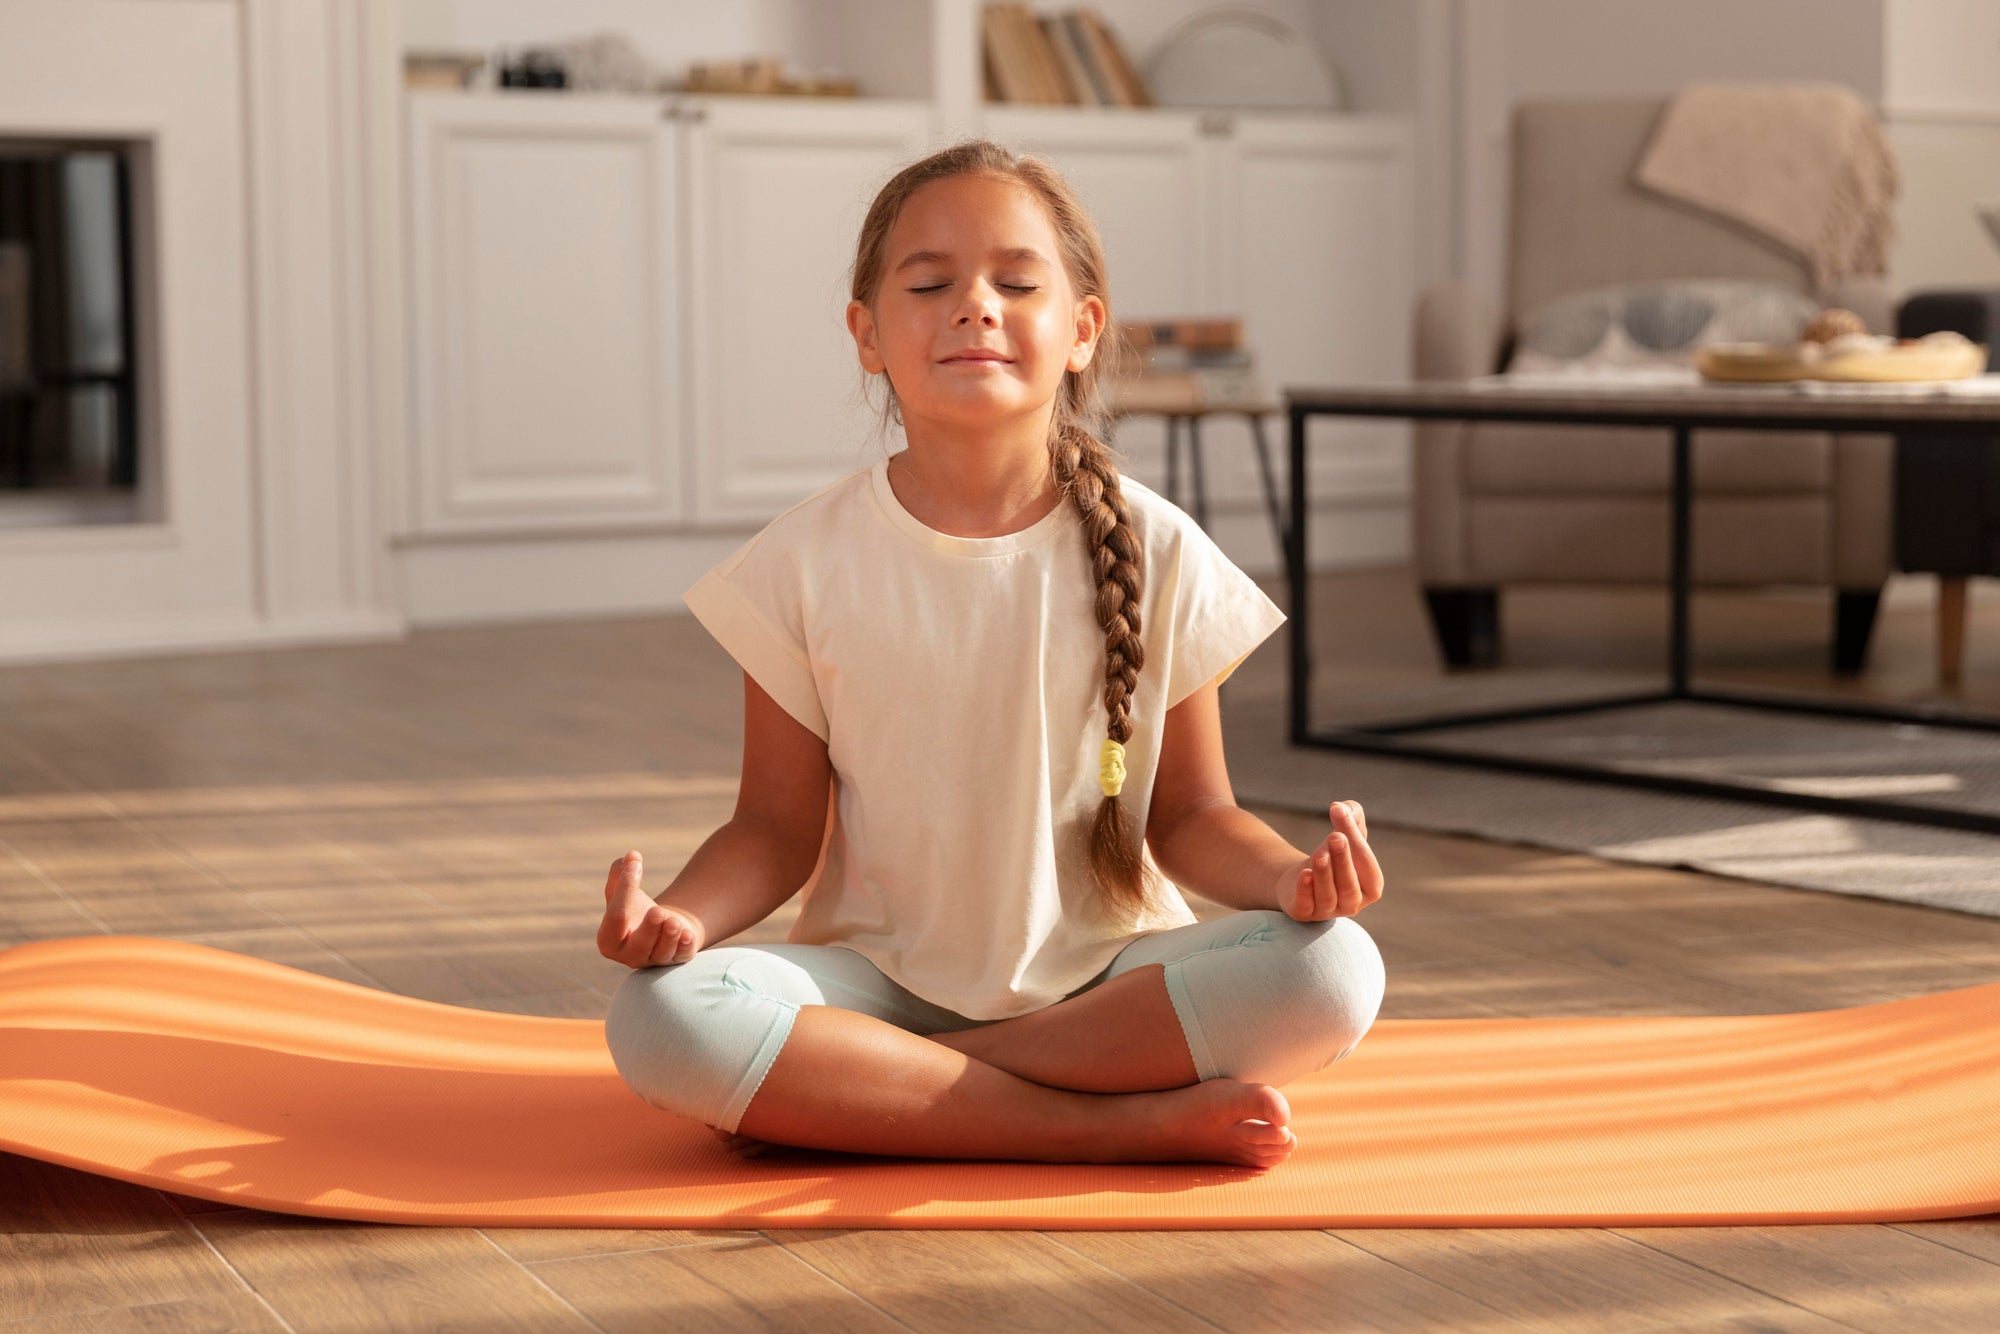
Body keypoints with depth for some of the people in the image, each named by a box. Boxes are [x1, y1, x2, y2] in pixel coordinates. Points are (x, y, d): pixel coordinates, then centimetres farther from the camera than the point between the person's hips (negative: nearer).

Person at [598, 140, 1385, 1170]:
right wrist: (682, 914, -21)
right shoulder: (810, 562, -2)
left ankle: (847, 1095, -20)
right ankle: (1135, 1122, -26)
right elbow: (779, 826, 1)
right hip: (879, 974, 0)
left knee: (1333, 970, -28)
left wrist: (1290, 875, -18)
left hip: (1105, 976, 1)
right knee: (659, 1015, -30)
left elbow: (1189, 815, 4)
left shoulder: (1157, 555, -2)